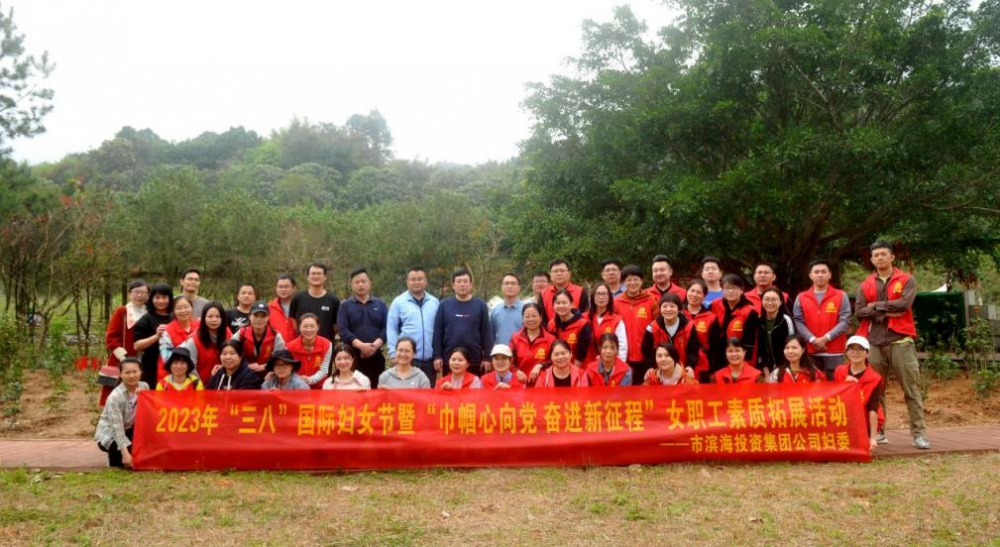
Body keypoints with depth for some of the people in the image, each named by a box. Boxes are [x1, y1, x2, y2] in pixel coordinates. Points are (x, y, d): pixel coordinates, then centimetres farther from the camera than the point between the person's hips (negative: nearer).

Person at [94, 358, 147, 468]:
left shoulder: (144, 387, -8)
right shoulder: (115, 396, -26)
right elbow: (117, 427, -30)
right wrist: (125, 453, -37)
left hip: (128, 431, 6)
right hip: (109, 434, -6)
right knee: (132, 452, -32)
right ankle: (115, 458, 2)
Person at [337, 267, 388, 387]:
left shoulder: (380, 304, 12)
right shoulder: (345, 306, 6)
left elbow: (386, 328, 2)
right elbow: (343, 330, -5)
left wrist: (375, 345, -14)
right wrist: (361, 345, -18)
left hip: (376, 356, 2)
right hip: (353, 356, -2)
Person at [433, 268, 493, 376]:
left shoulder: (480, 305, 3)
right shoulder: (444, 305, 4)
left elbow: (486, 332, 1)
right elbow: (438, 331, 4)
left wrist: (487, 357, -3)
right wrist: (437, 356, -2)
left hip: (475, 361, 0)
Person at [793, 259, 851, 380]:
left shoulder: (841, 296, 5)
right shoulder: (801, 297, 8)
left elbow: (845, 322, -3)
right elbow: (798, 322, 1)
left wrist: (826, 338, -14)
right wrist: (812, 339, -14)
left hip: (834, 352, -1)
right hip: (810, 351, 1)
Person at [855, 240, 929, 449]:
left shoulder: (906, 280, 5)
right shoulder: (865, 285, 12)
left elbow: (904, 303, -12)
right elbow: (859, 312, 0)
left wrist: (877, 306, -4)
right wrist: (887, 312, -9)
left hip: (900, 340, -3)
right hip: (873, 342, 3)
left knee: (911, 387, -3)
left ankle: (918, 433, 0)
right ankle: (877, 431, 13)